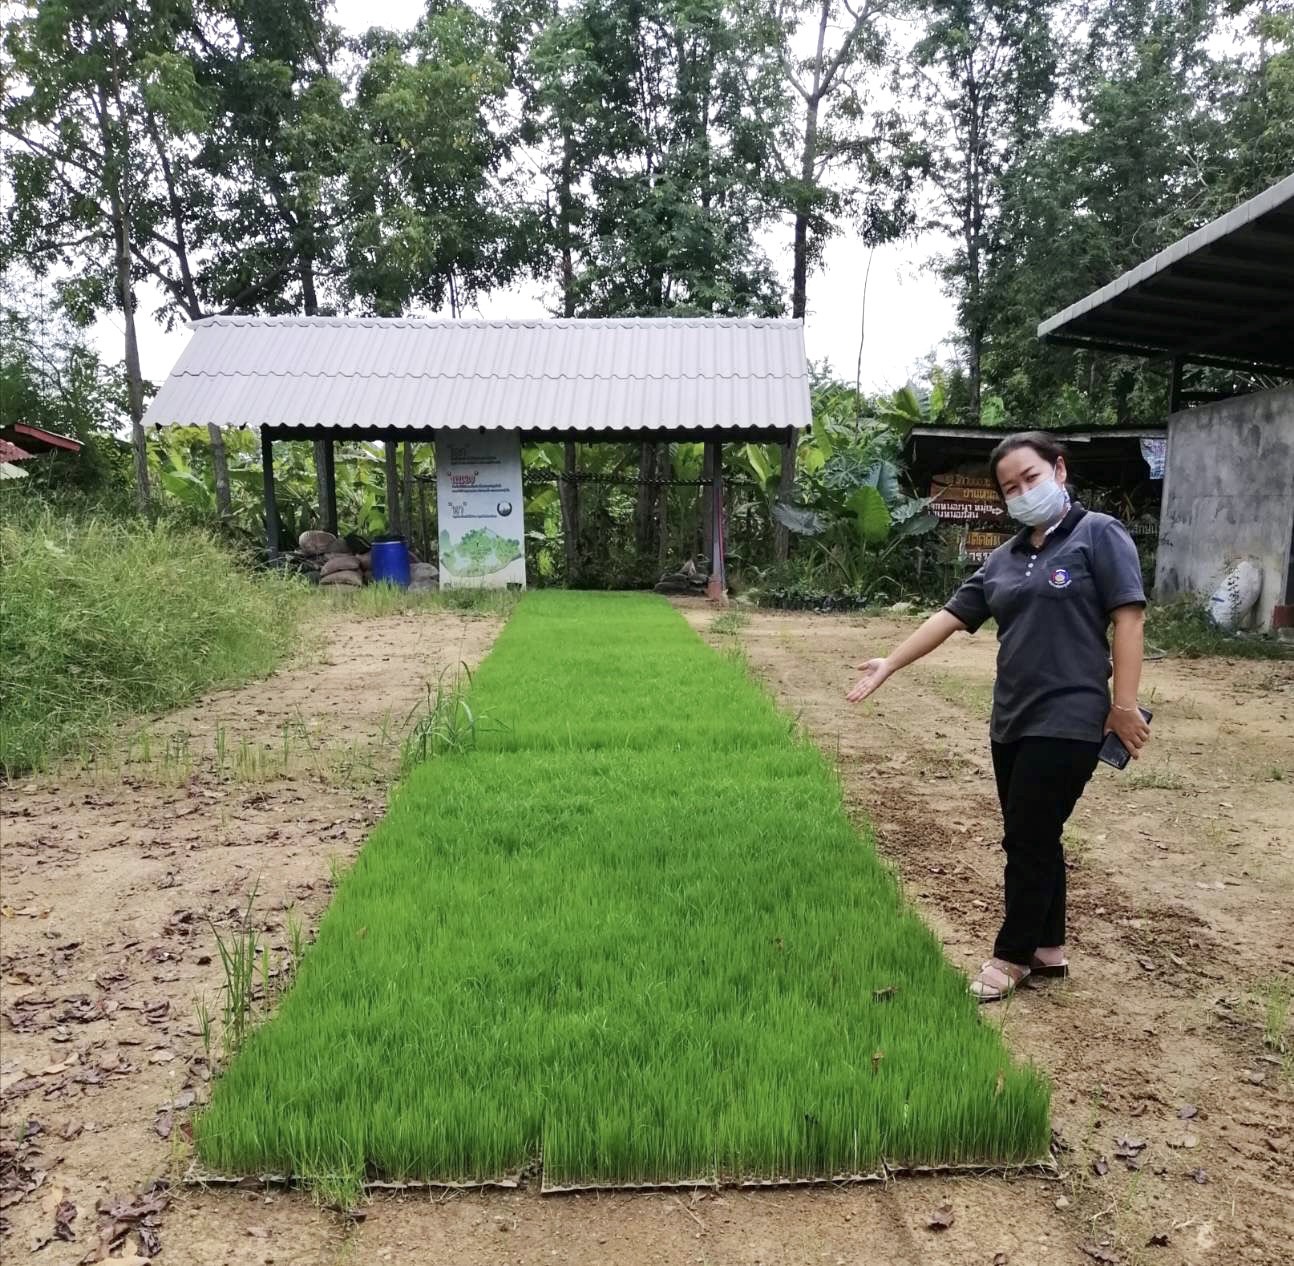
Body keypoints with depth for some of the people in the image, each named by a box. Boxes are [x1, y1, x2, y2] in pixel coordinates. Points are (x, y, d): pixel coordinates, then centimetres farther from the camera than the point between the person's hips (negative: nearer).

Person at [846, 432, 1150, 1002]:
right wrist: (890, 663, 7)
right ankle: (1047, 947, 30)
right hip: (1012, 720, 7)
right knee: (1032, 839, 15)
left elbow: (1128, 617, -10)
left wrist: (1124, 705, -14)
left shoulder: (1098, 534, -5)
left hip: (1068, 721, -6)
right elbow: (952, 616, 12)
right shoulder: (1005, 557, 13)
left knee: (1028, 840, 0)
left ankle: (1013, 954, 17)